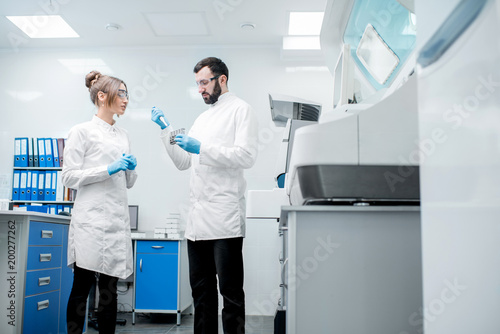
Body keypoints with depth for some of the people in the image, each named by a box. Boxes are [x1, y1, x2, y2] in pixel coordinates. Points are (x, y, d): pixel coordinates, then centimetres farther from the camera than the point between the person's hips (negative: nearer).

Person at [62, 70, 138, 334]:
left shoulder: (123, 135, 17)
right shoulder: (82, 132, -1)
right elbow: (69, 177, -7)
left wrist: (131, 168, -2)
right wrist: (108, 170, -15)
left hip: (117, 219, 6)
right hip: (91, 219, -5)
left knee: (109, 289, 8)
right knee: (82, 287, 1)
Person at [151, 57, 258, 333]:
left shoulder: (240, 109, 0)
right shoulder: (202, 118, 22)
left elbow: (246, 156, -13)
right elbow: (183, 162, 23)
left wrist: (201, 149, -16)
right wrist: (165, 129, 14)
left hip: (224, 217, -7)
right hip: (198, 217, 8)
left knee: (230, 291, 0)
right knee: (201, 291, 13)